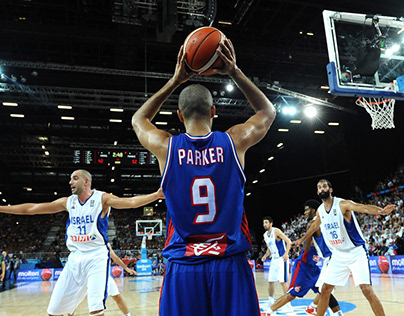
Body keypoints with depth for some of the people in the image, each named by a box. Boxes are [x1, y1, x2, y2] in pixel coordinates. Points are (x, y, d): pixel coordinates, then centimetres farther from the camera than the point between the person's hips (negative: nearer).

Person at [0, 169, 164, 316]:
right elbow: (30, 208, 12)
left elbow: (131, 202, -20)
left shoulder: (102, 198, -5)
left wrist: (156, 195, -36)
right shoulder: (68, 202, 9)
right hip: (75, 257, 5)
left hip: (96, 256, -5)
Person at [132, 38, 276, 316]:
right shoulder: (234, 141, -4)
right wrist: (235, 72, 12)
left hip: (183, 266, 0)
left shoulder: (166, 147, -4)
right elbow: (268, 112, 17)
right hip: (230, 263, 0)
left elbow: (138, 119, 20)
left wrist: (176, 80, 16)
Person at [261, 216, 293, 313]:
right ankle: (270, 302, 26)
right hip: (274, 260, 8)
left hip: (282, 259, -7)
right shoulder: (265, 235, 9)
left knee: (283, 281, -10)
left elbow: (288, 241, -17)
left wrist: (286, 253, -28)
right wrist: (265, 255, 3)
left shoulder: (276, 231, -14)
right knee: (270, 281, 10)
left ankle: (288, 304, -2)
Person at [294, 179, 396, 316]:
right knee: (325, 289, 6)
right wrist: (302, 239, 36)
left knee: (367, 290, -16)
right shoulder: (320, 210, 4)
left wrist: (381, 211, -54)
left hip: (356, 253, -5)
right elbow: (315, 225, 24)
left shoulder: (343, 204, -16)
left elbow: (364, 207, -33)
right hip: (338, 255, 6)